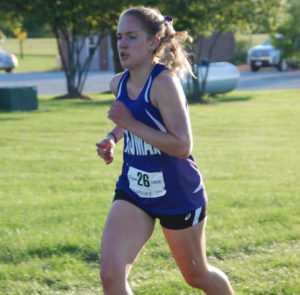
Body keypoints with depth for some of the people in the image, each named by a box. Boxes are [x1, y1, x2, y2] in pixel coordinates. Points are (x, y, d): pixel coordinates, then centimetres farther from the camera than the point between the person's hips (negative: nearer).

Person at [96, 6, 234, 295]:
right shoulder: (118, 83, 1)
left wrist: (131, 124, -27)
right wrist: (112, 138, 3)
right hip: (133, 192, 5)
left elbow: (182, 146, -28)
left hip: (178, 193, -5)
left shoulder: (164, 82, -22)